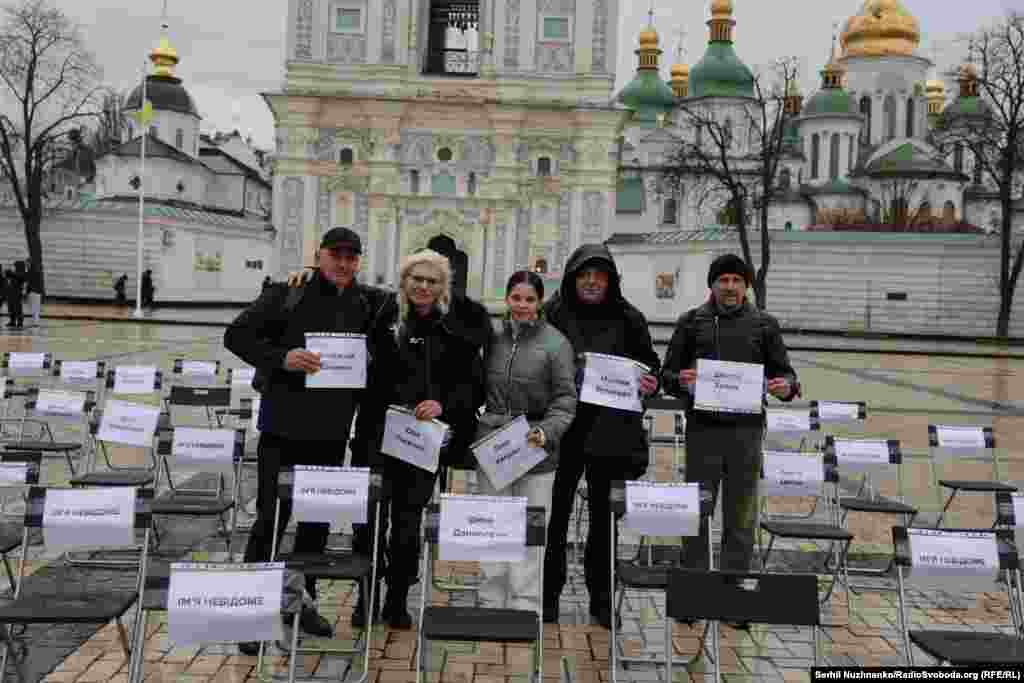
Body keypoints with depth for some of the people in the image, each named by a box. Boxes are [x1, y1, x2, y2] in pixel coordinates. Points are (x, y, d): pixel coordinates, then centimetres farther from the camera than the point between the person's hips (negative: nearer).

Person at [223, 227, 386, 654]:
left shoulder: (365, 302, 5)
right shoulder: (288, 294, -7)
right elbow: (237, 335, -7)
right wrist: (281, 358, -22)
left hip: (332, 431, 5)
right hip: (284, 427, -4)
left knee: (319, 519, 14)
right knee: (271, 517, -1)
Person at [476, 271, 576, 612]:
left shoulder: (556, 343, -5)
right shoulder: (492, 336, 5)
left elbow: (565, 398, -5)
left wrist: (547, 432, -18)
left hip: (534, 450, -3)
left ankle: (524, 607, 16)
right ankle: (490, 603, 24)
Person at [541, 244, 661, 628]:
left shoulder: (628, 319, 5)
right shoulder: (553, 315, 0)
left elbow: (649, 363, 14)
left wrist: (650, 383, -7)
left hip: (610, 429, 2)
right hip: (563, 427, -1)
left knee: (604, 513, 10)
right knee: (556, 511, 5)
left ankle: (601, 598, 24)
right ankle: (549, 594, 20)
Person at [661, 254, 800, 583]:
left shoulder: (764, 324, 10)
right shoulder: (691, 322, 8)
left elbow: (784, 371, 12)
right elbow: (668, 374, 8)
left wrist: (786, 386, -11)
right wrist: (681, 381, -15)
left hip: (746, 429, 1)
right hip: (702, 428, 0)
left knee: (741, 518, 7)